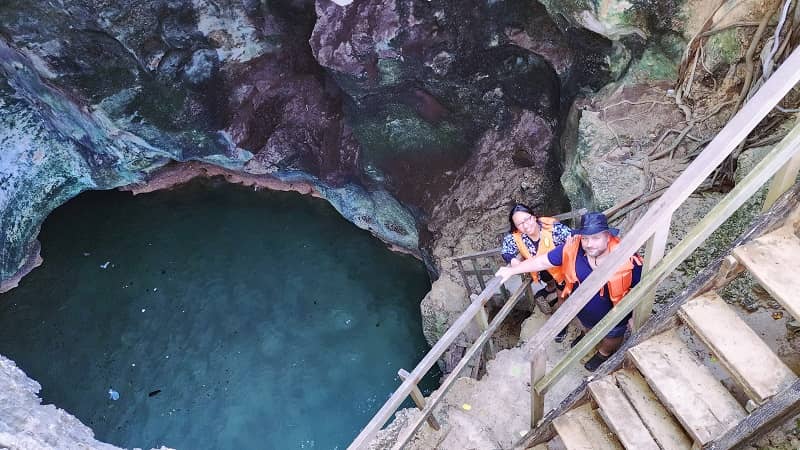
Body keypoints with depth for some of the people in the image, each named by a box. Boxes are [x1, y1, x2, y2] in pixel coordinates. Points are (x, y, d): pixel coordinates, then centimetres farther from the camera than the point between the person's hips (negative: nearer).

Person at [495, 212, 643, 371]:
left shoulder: (628, 260, -37)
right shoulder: (573, 249, -29)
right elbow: (542, 261, -17)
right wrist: (512, 270, -16)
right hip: (583, 310, 3)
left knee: (610, 339, 30)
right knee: (588, 327, 38)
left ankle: (604, 353, 65)